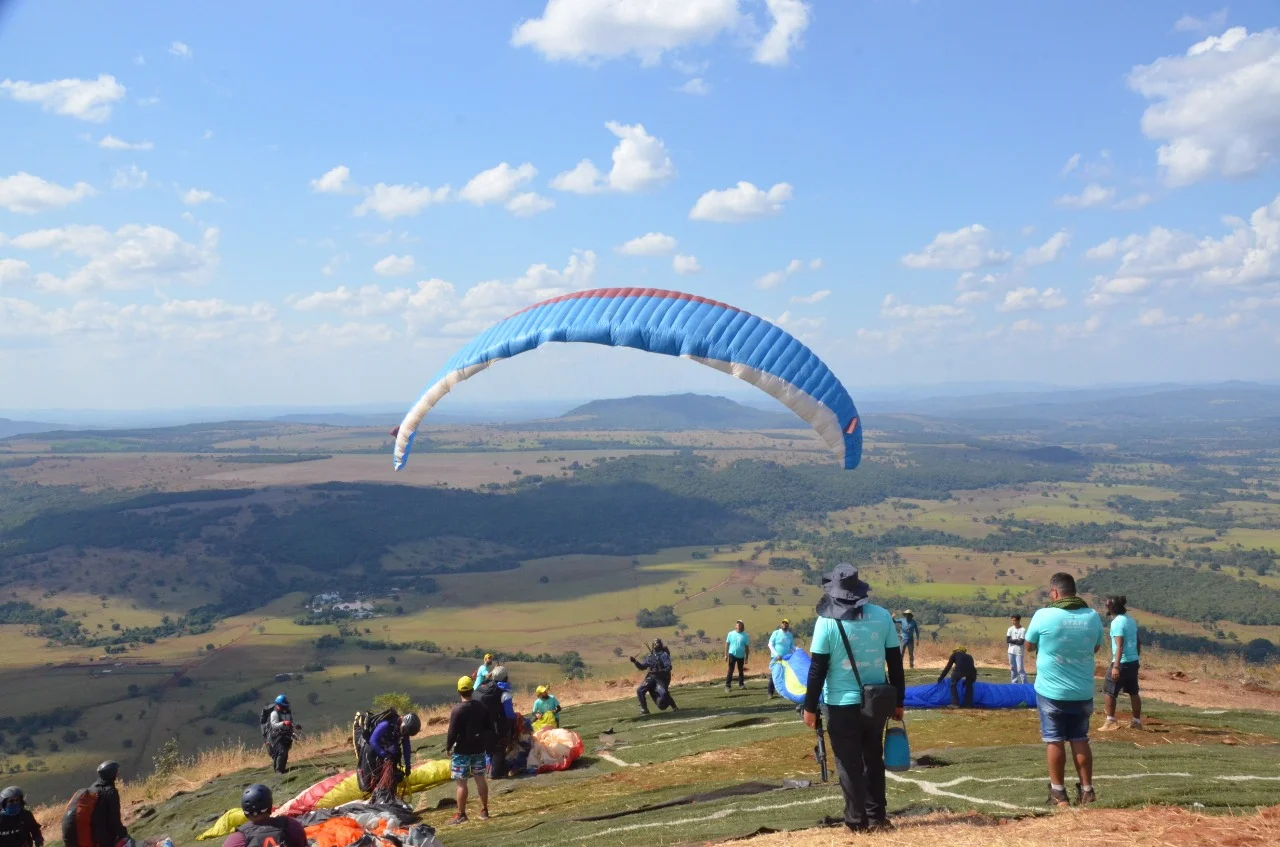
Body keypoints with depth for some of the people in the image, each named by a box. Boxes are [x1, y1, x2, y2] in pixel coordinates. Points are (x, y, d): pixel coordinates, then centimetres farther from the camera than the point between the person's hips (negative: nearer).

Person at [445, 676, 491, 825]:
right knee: (480, 779, 14)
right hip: (479, 748, 6)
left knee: (461, 783, 0)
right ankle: (484, 810, 20)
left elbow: (452, 732, -16)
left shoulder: (457, 709, -17)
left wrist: (448, 747, -3)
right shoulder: (481, 706, 0)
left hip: (461, 751, -6)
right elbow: (489, 727, 8)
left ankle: (461, 815, 4)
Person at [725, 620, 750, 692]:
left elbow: (747, 647, 2)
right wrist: (726, 655, -2)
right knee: (730, 671, -4)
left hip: (741, 656, 1)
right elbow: (727, 644, 2)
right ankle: (727, 686, -3)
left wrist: (746, 658, 2)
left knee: (741, 671, 12)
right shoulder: (731, 634, -2)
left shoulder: (745, 636, -2)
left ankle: (741, 684, 25)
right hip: (732, 655, -1)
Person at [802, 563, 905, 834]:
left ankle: (857, 821, 12)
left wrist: (810, 706, -1)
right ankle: (877, 817, 23)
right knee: (874, 760, 19)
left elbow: (818, 668, -9)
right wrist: (898, 701, 13)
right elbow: (895, 663, 4)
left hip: (842, 705, -3)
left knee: (849, 764, 8)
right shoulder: (883, 616, -2)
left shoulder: (827, 621, -11)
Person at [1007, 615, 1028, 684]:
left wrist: (1012, 640, -7)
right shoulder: (1010, 629, 4)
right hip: (1011, 652, 5)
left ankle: (1025, 684, -2)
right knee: (1013, 668, 12)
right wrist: (1016, 640, -12)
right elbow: (1007, 640, -4)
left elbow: (1021, 642, -17)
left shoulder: (1023, 630, -10)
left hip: (1019, 652, -5)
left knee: (1020, 669, -7)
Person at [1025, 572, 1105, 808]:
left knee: (1054, 741, 6)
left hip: (1051, 691, -3)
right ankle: (1086, 791, 16)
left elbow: (1029, 644, 2)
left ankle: (1059, 794, 9)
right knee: (1080, 740, 14)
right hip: (1082, 692, 3)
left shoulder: (1043, 615, -14)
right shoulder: (1093, 616, -3)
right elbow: (1096, 647, 13)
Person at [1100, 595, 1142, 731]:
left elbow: (1119, 646, -23)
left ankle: (1110, 722, 0)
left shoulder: (1117, 622, -16)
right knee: (1133, 692, 15)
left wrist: (1116, 666, -26)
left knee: (1109, 691, 0)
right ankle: (1137, 721, 20)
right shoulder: (1131, 620, 10)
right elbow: (1138, 643, 17)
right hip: (1134, 661, 9)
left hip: (1122, 663, -9)